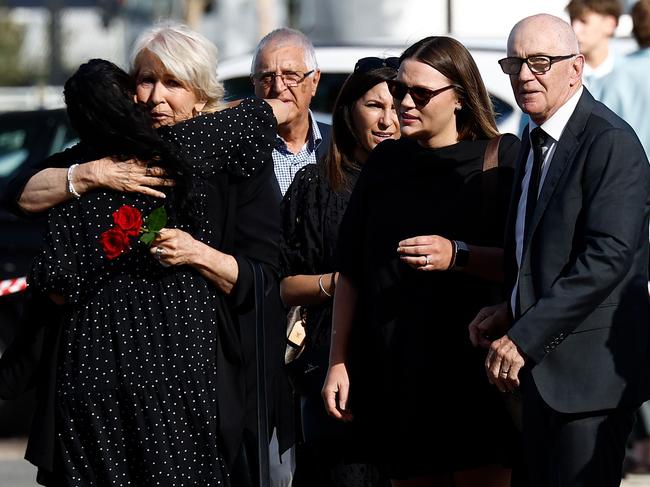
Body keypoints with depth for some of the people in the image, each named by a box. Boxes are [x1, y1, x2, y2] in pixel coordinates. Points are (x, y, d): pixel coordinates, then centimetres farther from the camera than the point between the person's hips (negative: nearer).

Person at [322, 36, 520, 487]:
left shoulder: (502, 158, 0)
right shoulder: (386, 162, 13)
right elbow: (351, 272, 15)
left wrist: (458, 256, -20)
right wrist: (338, 363, 9)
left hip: (473, 373, -4)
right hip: (394, 373, 4)